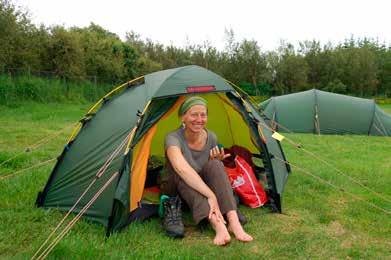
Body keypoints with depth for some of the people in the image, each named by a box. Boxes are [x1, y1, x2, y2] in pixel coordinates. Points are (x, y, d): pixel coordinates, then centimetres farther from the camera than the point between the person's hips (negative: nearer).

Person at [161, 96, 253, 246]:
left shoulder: (211, 138, -8)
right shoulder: (173, 138, -26)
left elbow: (213, 173, 7)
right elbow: (182, 168, -46)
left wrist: (217, 161, -17)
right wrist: (211, 195, -53)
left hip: (202, 190, 3)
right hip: (178, 190, -3)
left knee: (214, 165, -27)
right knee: (181, 176, -37)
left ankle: (233, 222, -38)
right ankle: (218, 225, -48)